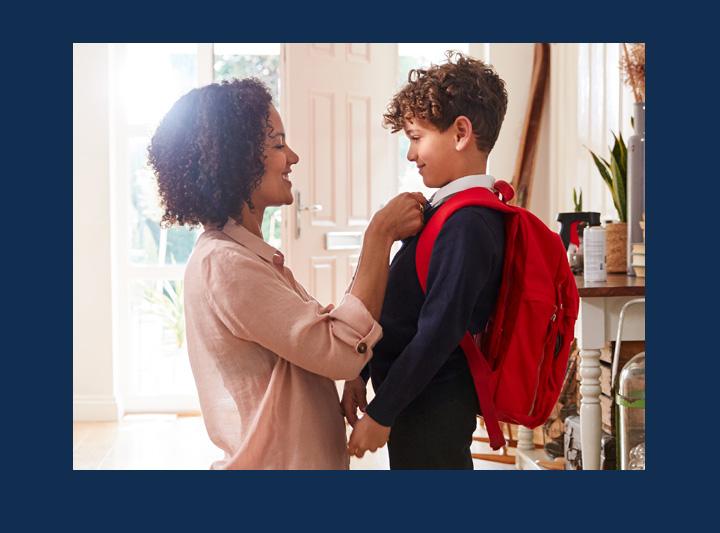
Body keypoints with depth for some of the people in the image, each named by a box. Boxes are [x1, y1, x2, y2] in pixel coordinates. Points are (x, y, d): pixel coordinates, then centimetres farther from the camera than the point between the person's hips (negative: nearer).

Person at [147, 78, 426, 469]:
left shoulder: (244, 253, 9)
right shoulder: (224, 265, -22)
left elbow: (318, 336, 5)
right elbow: (343, 351, -25)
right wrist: (380, 234, -19)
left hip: (297, 455, 9)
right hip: (277, 461, -9)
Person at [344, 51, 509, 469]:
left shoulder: (467, 223, -21)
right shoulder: (444, 210, 8)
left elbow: (437, 332, -24)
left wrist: (381, 413, -18)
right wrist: (361, 372, 11)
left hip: (431, 408, -9)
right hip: (420, 401, 9)